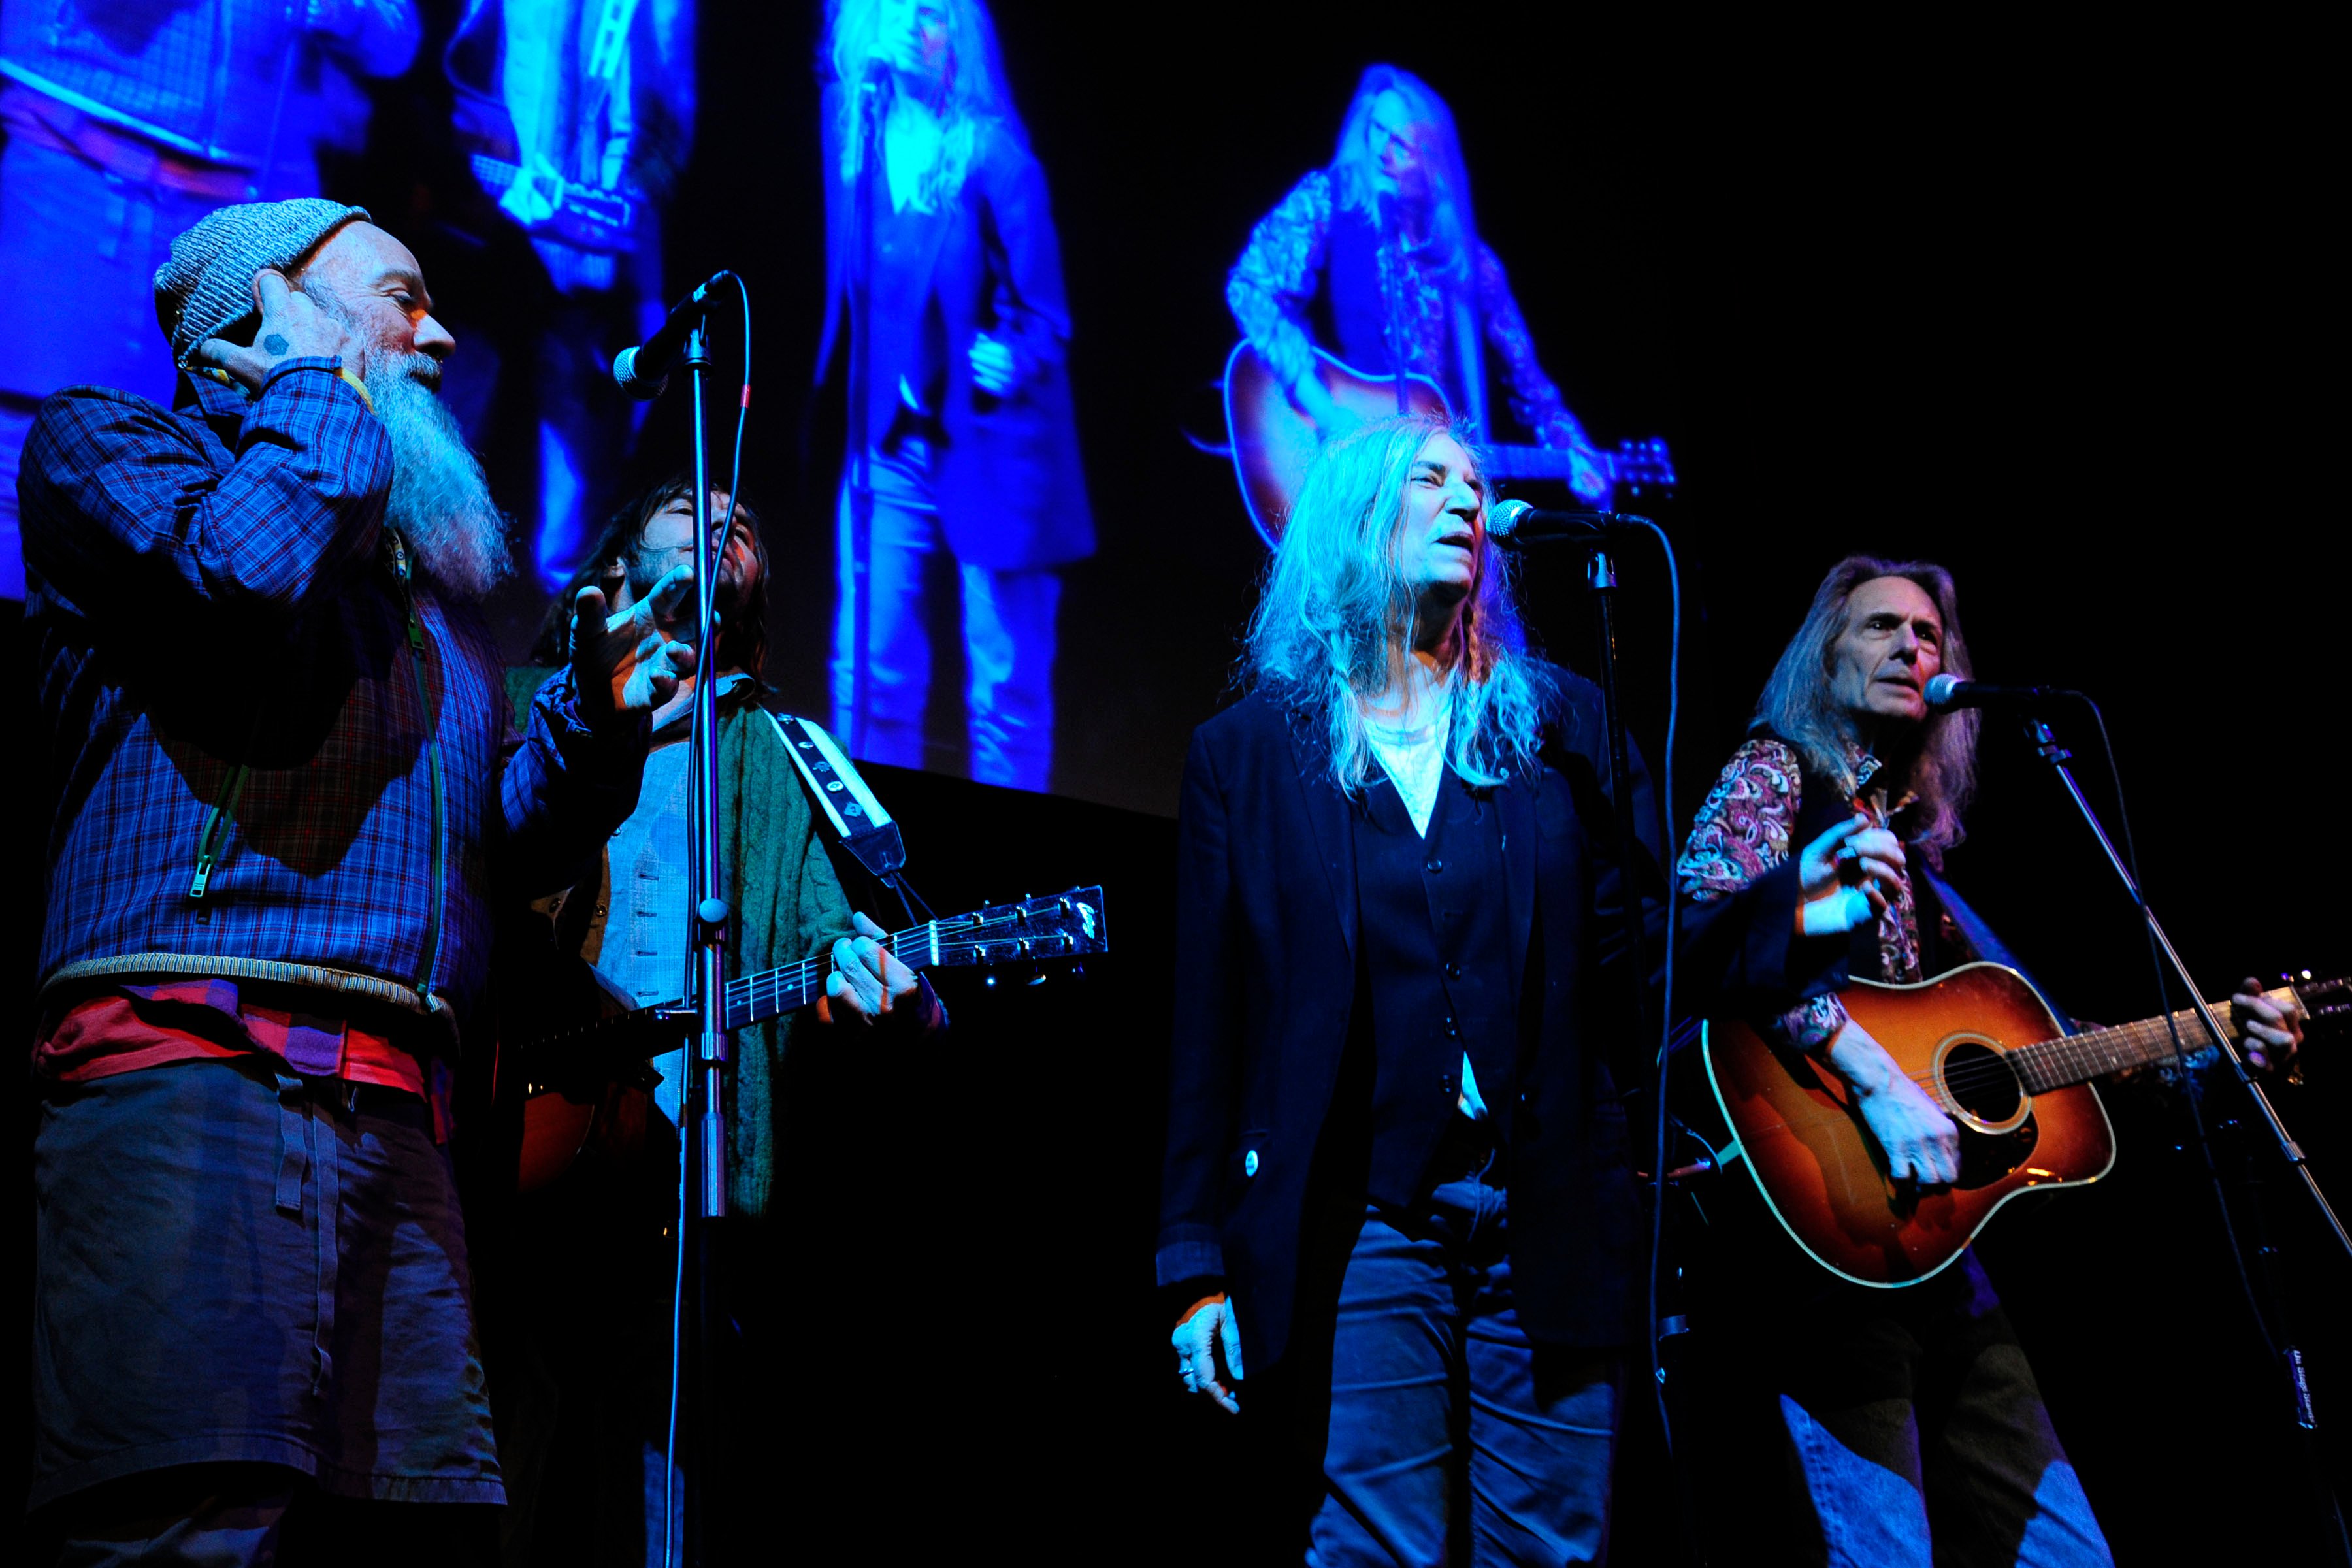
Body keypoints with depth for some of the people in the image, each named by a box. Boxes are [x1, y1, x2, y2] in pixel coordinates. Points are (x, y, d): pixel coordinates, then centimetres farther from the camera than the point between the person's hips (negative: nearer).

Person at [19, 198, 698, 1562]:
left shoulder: (428, 588, 32)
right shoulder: (103, 442, 13)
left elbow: (506, 845, 29)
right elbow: (249, 570, -11)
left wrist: (597, 715, 12)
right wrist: (326, 384, 5)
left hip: (400, 1119, 7)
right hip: (191, 1072, -7)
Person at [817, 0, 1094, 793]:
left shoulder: (994, 155, -9)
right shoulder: (854, 130, 5)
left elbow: (1045, 308, -8)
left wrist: (1016, 361, -26)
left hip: (990, 448, -4)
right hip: (890, 444, 4)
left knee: (1006, 684, 1)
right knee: (871, 671, 4)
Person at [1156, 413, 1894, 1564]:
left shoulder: (1564, 725, 10)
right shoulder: (1245, 753, 6)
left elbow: (1641, 960, 6)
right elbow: (1209, 1029, 3)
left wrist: (1786, 913, -14)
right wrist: (1197, 1266, 0)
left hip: (1551, 1236, 2)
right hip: (1363, 1238, -1)